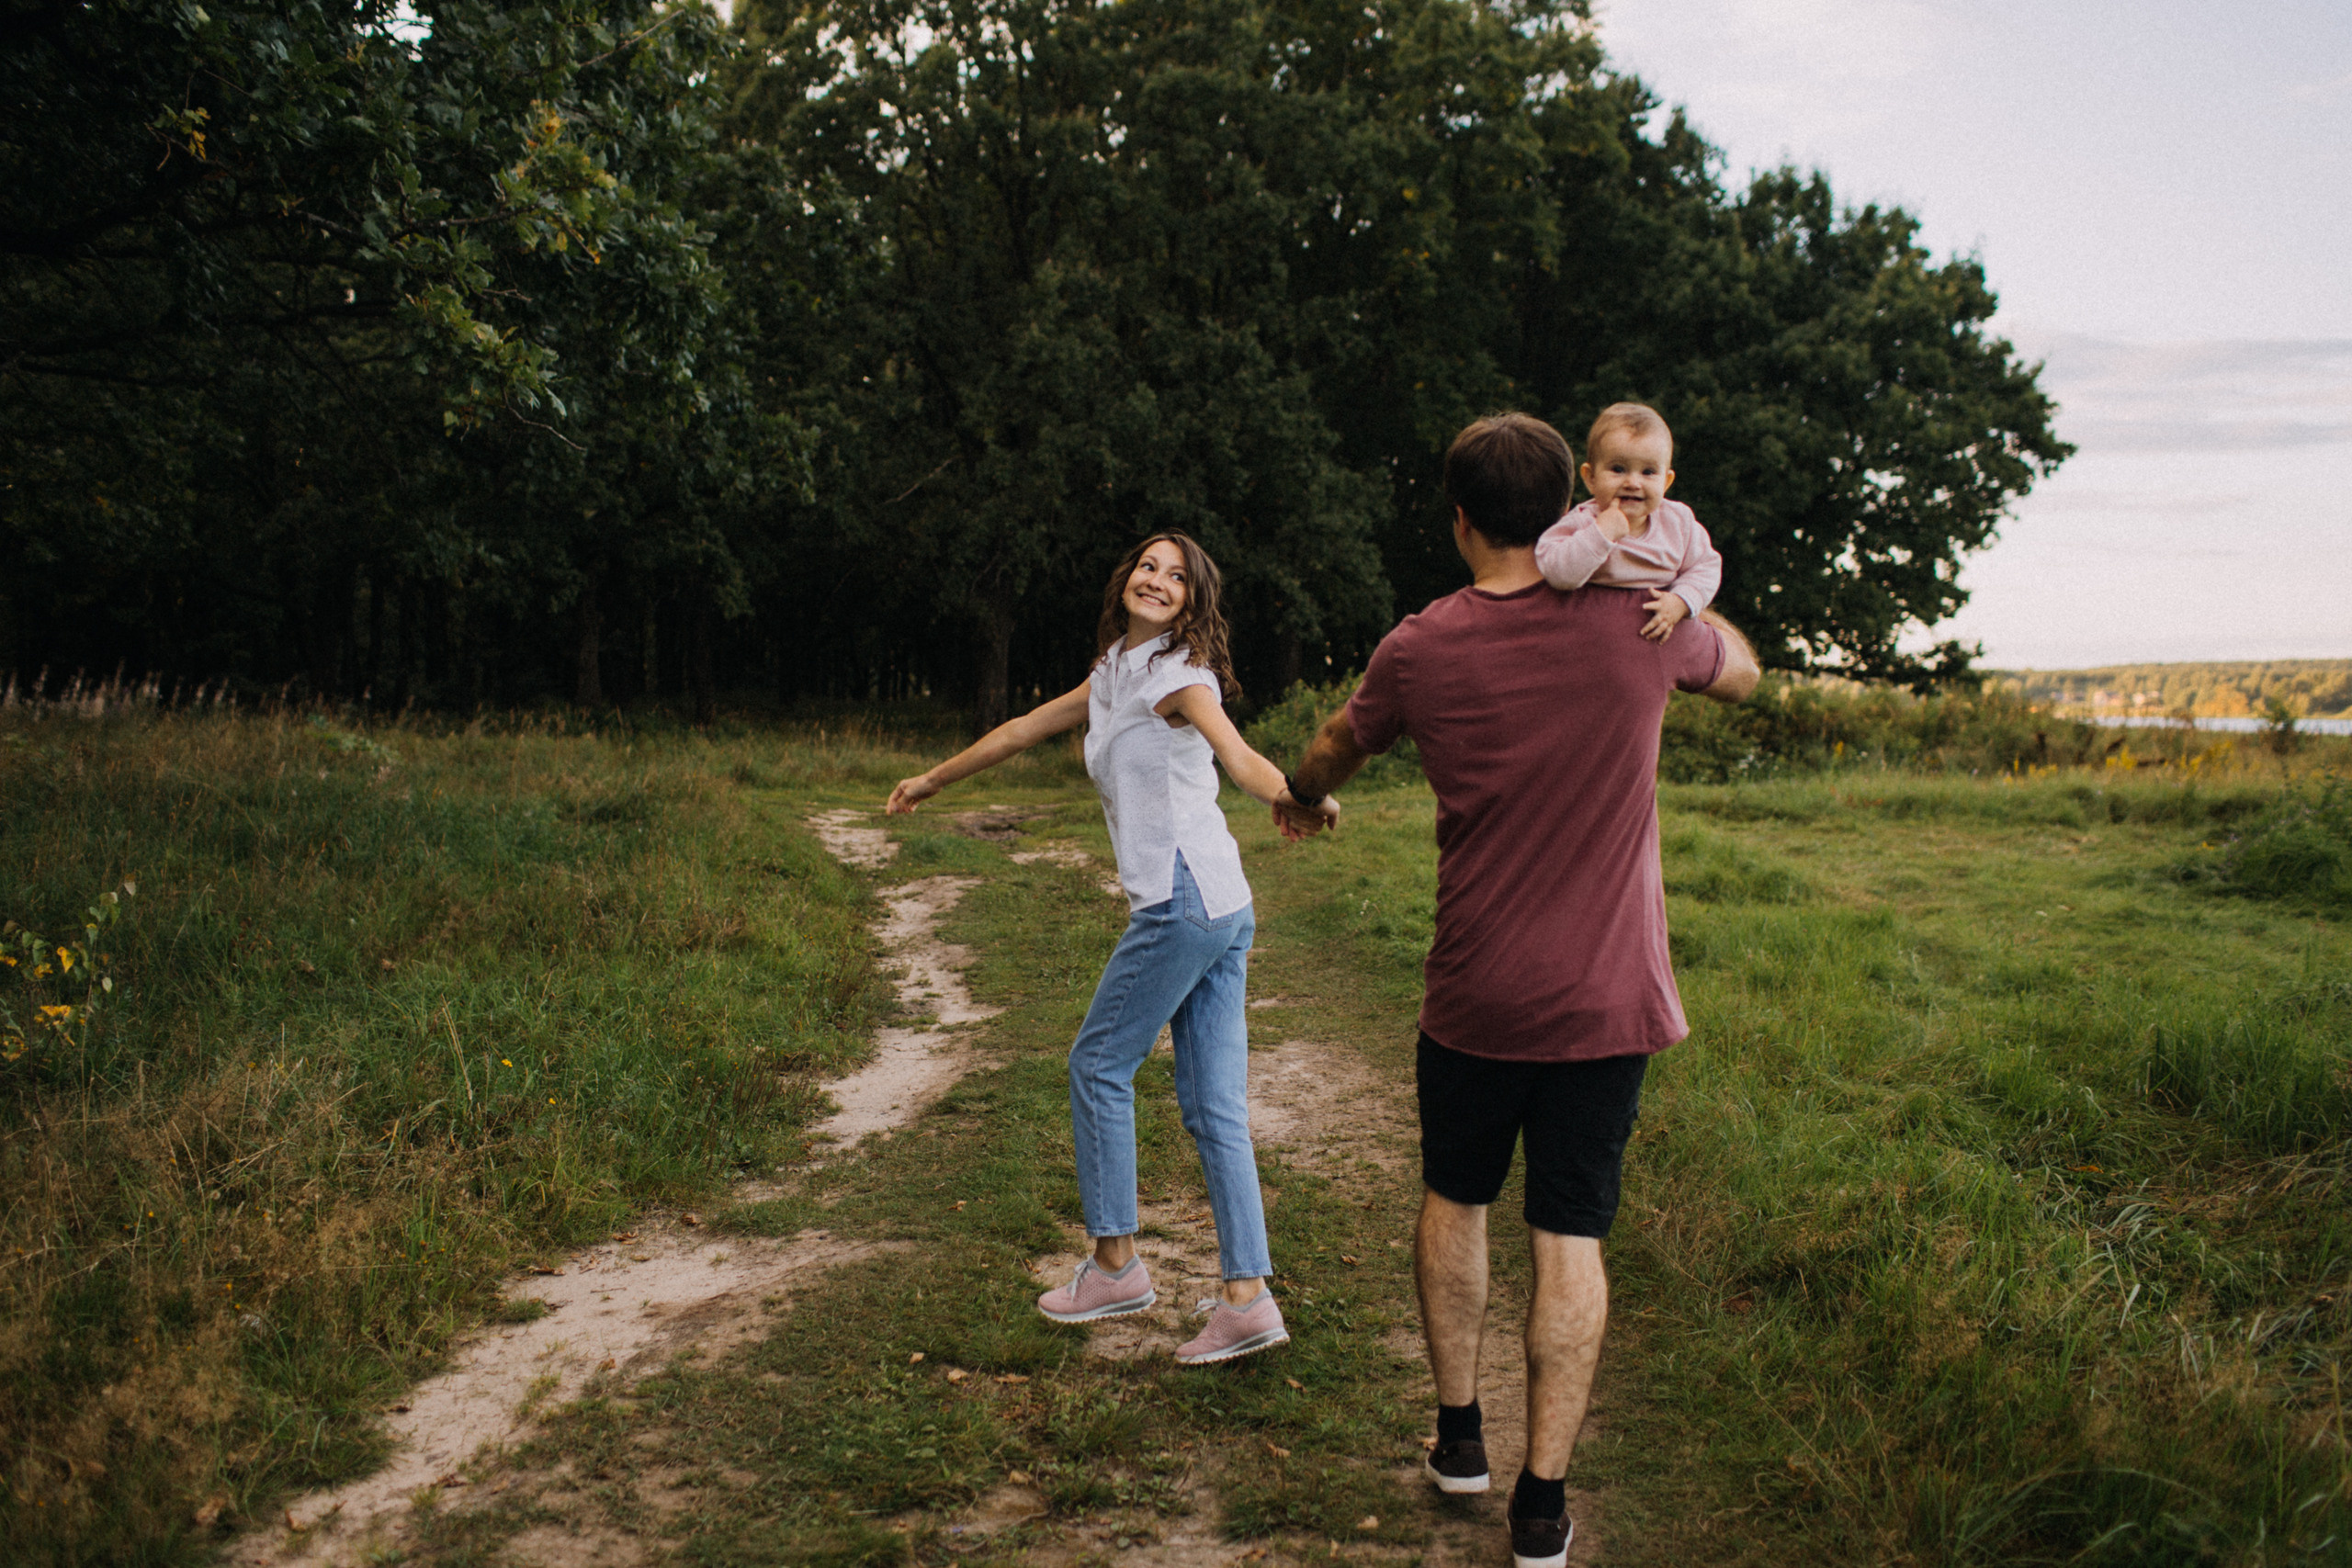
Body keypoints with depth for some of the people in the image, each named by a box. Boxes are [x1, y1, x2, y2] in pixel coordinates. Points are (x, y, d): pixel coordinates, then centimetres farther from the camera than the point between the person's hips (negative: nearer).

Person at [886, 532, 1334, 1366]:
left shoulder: (1178, 674, -6)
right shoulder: (1113, 676, 20)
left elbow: (1238, 755, -24)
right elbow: (1024, 730, 30)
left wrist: (1294, 801, -44)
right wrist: (933, 779, 39)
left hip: (1182, 903, -8)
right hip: (1221, 906, 8)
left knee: (1100, 1064, 6)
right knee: (1214, 1106, 6)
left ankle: (1116, 1264, 17)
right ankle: (1247, 1298, 7)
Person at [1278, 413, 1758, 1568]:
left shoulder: (1420, 650, -6)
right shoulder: (1638, 623, -8)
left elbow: (1335, 750, 16)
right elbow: (1741, 672, 15)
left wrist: (1301, 794, 39)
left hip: (1474, 996, 0)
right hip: (1604, 998, 0)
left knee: (1453, 1202, 21)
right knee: (1570, 1237, 6)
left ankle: (1459, 1435, 31)